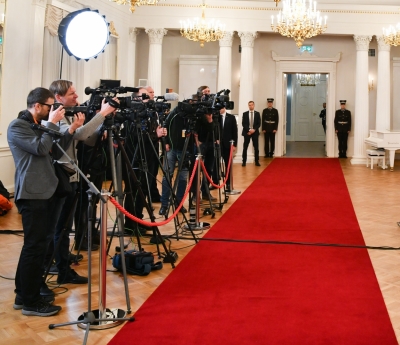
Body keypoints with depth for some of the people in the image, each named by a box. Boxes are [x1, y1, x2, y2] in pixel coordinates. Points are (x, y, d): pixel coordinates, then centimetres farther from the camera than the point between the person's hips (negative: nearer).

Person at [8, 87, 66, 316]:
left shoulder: (39, 125, 18)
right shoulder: (17, 126, -9)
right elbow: (41, 148, -20)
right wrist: (52, 123, -12)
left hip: (46, 191, 10)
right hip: (32, 194, -9)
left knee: (39, 245, 13)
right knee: (35, 246, -7)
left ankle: (24, 294, 23)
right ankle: (30, 302, 0)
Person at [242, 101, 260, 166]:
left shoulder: (257, 113, 6)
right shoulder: (245, 114, 2)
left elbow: (259, 123, 2)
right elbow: (243, 124, -3)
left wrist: (254, 129, -12)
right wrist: (249, 130, -14)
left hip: (255, 132, 1)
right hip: (247, 132, -1)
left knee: (256, 147, 3)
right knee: (245, 148, -1)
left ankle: (256, 161, 9)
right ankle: (244, 161, 4)